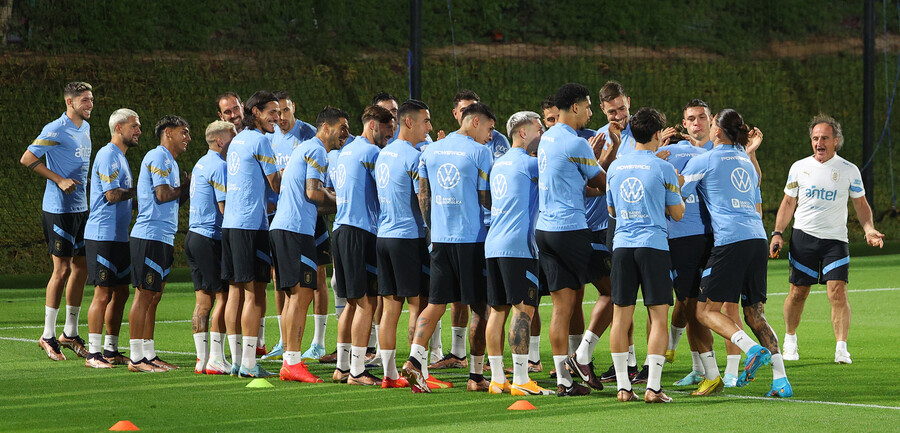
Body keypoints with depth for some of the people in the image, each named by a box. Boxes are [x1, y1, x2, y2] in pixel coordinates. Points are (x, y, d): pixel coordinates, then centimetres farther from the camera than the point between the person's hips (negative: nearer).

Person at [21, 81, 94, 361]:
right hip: (58, 210, -8)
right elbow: (27, 158, -15)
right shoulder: (56, 130, -13)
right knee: (62, 269, -6)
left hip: (80, 209, 8)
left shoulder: (85, 128, 13)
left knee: (81, 268, 9)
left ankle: (70, 333, 19)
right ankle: (48, 336, 2)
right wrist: (59, 180, -17)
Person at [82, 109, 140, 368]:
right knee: (103, 294, -8)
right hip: (102, 236, -10)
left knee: (120, 293, 11)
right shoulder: (108, 156, -12)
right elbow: (112, 195, -18)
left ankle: (111, 350, 17)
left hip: (119, 237, 10)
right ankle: (93, 354, -6)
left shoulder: (120, 157, 19)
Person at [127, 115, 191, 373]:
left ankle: (149, 355, 15)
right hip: (150, 236, -10)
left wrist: (187, 187, 6)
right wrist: (184, 188, 0)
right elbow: (163, 195, -18)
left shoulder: (170, 162, 23)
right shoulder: (158, 157, -9)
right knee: (144, 294, -8)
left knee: (153, 296, 11)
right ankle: (136, 358, -7)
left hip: (164, 238, 10)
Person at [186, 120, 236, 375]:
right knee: (223, 297, -6)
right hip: (210, 239, -10)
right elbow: (225, 207, -16)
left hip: (194, 236, 10)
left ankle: (203, 359, 7)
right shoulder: (219, 166, -12)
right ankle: (216, 360, -8)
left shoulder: (202, 164, 19)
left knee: (203, 301, 8)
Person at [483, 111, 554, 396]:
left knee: (497, 310, 8)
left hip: (493, 244, 8)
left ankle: (497, 378, 9)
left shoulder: (498, 164, 19)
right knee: (523, 309, -8)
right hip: (518, 245, -8)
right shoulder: (528, 163, -6)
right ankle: (520, 380, -12)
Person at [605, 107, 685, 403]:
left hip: (622, 245, 4)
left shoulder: (615, 167, 10)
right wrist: (677, 189, 21)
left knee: (621, 318, 6)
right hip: (653, 245, -4)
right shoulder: (662, 168, -4)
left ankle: (623, 387, 4)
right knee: (658, 318, -2)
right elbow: (677, 213, 3)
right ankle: (653, 387, -9)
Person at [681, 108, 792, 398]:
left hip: (729, 241, -7)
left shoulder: (703, 161, 1)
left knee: (706, 310, -1)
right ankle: (781, 379, -2)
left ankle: (753, 350, -21)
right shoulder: (746, 162, 22)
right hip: (757, 239, 7)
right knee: (755, 314, 9)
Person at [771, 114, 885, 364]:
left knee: (838, 292, -13)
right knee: (798, 292, 4)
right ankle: (790, 340, 25)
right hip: (803, 237, 1)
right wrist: (777, 233, 2)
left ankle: (841, 349, -13)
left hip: (835, 240, -1)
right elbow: (788, 203, 12)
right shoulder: (799, 168, 5)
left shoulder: (849, 171, 1)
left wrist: (869, 230, -7)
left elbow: (861, 204, 9)